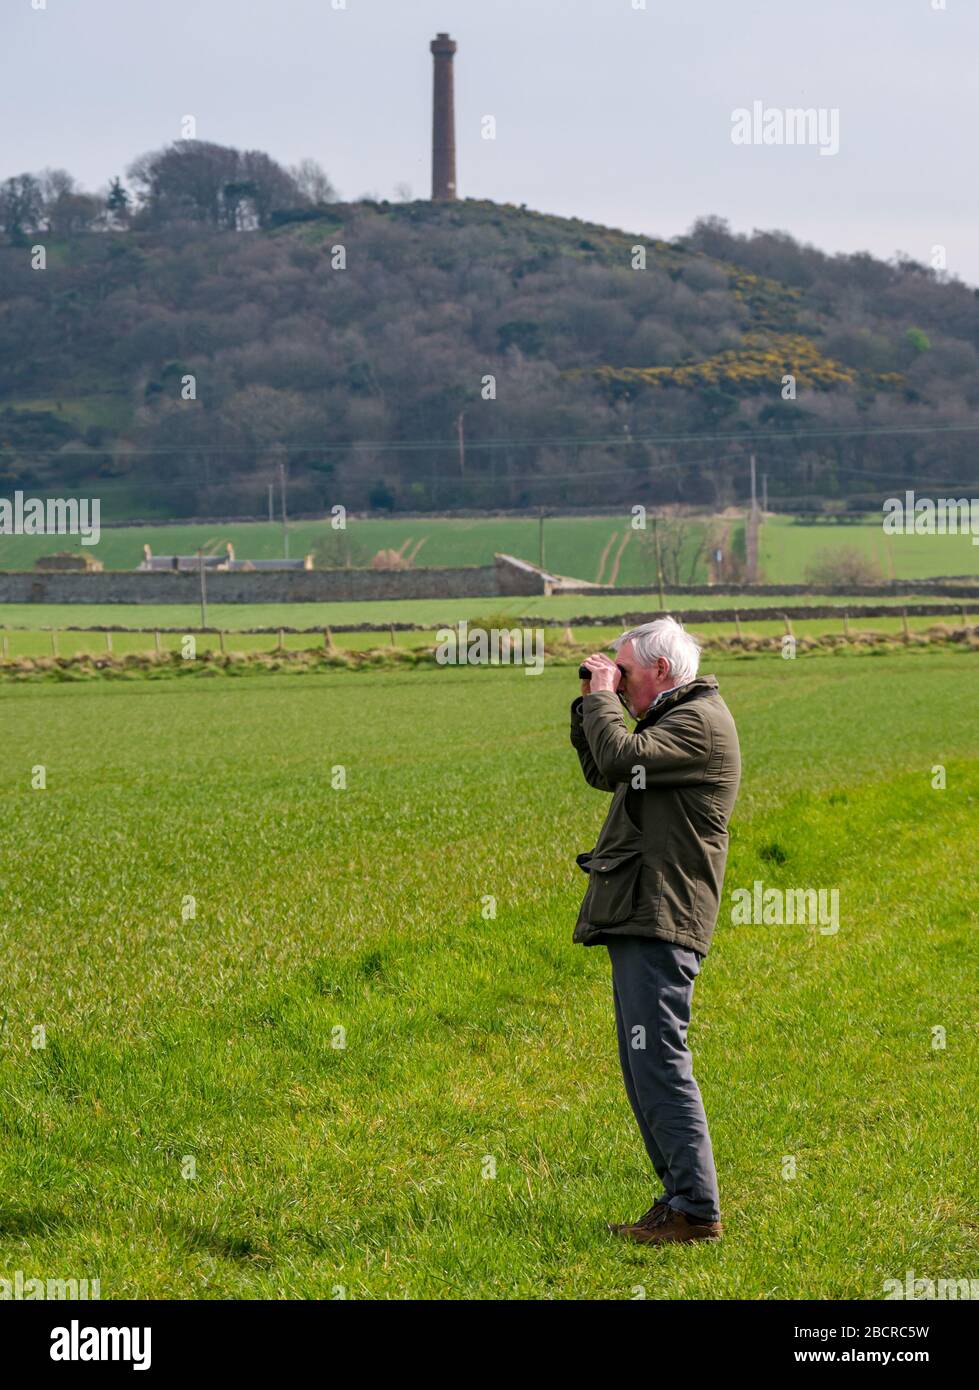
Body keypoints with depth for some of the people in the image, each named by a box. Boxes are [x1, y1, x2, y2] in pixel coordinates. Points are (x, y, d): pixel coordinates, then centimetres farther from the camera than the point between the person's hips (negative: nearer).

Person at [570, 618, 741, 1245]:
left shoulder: (701, 720, -10)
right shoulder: (674, 719, 22)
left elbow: (620, 758, -22)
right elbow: (602, 773, 29)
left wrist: (604, 694, -7)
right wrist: (591, 706, 18)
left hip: (660, 920, -11)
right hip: (637, 918, 11)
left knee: (659, 1063, -13)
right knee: (644, 1070, 12)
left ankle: (697, 1210, -12)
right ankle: (678, 1199, 16)